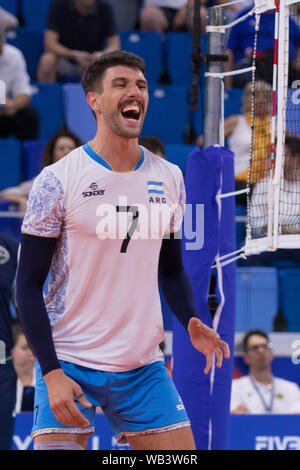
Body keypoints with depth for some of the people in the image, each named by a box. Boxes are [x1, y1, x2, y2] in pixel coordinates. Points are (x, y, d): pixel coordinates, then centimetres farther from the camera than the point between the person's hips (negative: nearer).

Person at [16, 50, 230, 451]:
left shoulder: (169, 178, 7)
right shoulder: (57, 181, -8)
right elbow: (28, 285, -7)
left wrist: (192, 321, -3)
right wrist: (52, 372, -15)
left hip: (143, 368, 4)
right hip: (69, 364, -4)